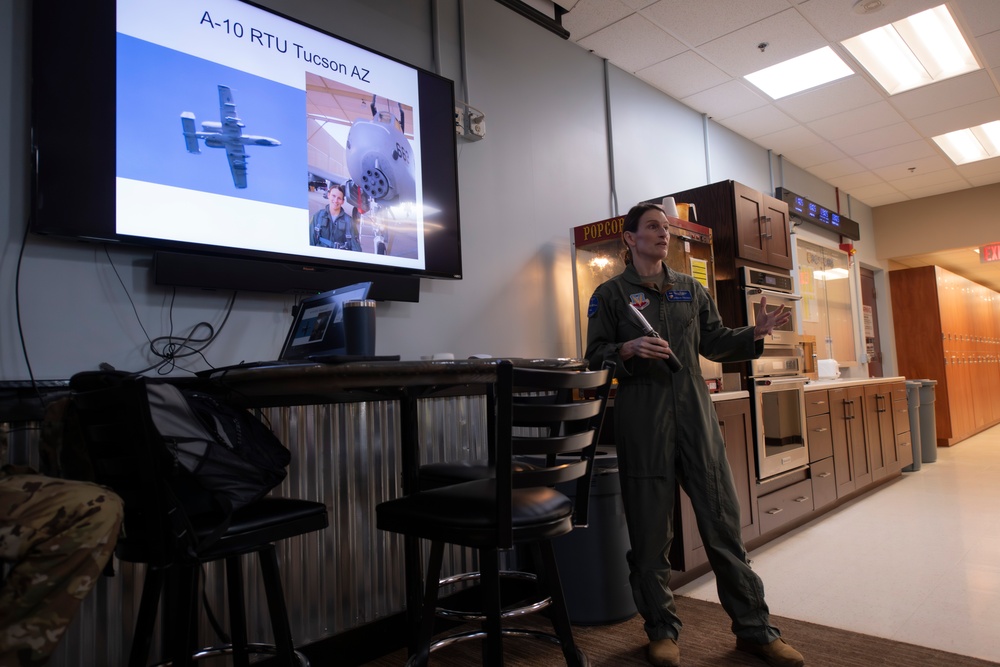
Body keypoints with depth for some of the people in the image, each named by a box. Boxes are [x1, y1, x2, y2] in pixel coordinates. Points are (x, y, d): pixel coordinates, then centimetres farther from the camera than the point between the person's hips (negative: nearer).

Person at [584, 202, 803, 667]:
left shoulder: (691, 290, 15)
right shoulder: (610, 294, 4)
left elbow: (714, 344, 15)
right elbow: (594, 356, 0)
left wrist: (756, 333, -1)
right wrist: (628, 350, -18)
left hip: (694, 411, 3)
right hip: (641, 416, -3)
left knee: (723, 520, 5)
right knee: (650, 528, 4)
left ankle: (754, 629, 19)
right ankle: (661, 629, 20)